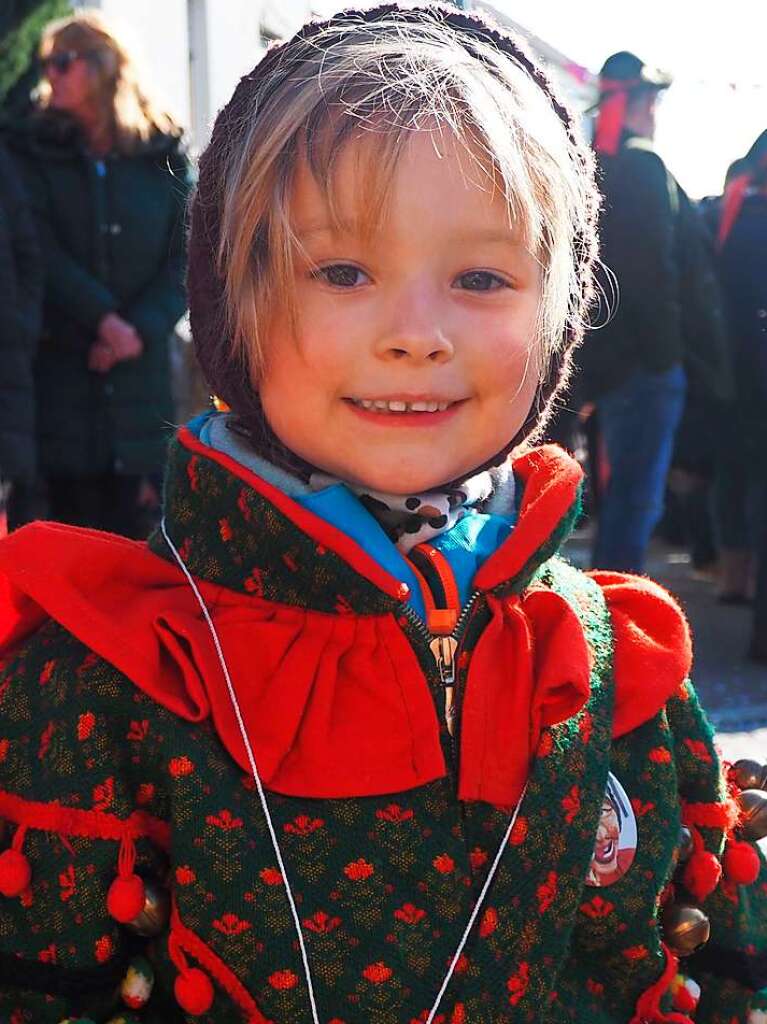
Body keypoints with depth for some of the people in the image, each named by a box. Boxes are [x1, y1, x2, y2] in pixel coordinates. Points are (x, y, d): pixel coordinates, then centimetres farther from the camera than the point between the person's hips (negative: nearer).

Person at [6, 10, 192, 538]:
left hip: (141, 369, 1)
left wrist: (141, 327, -13)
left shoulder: (163, 157, 8)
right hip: (61, 366, -1)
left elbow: (183, 260, 2)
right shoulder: (36, 152, 8)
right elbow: (43, 252, -4)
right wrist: (103, 318, -15)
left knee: (128, 522, 1)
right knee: (74, 511, -3)